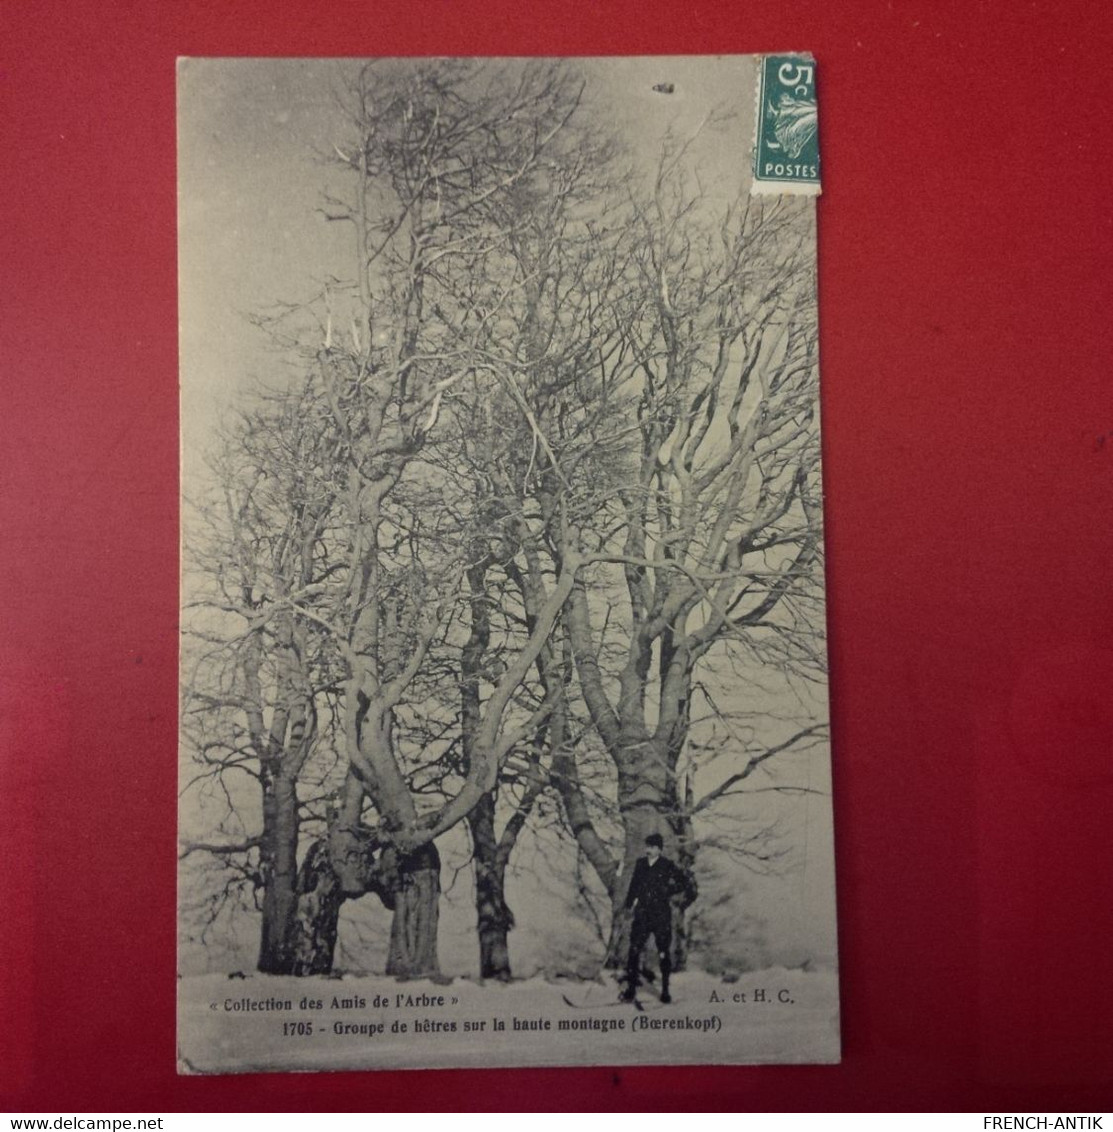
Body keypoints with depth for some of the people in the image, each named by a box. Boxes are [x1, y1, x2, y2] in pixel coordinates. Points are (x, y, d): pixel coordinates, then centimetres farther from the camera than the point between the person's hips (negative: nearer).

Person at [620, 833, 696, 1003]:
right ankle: (631, 987, 4)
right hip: (642, 914, 3)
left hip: (661, 916, -3)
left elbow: (688, 882, 1)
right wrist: (629, 903, 18)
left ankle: (665, 990, 15)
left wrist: (683, 901, 3)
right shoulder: (640, 864, 6)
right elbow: (634, 885, 19)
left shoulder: (668, 866, -5)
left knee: (664, 953, 3)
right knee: (634, 950, -5)